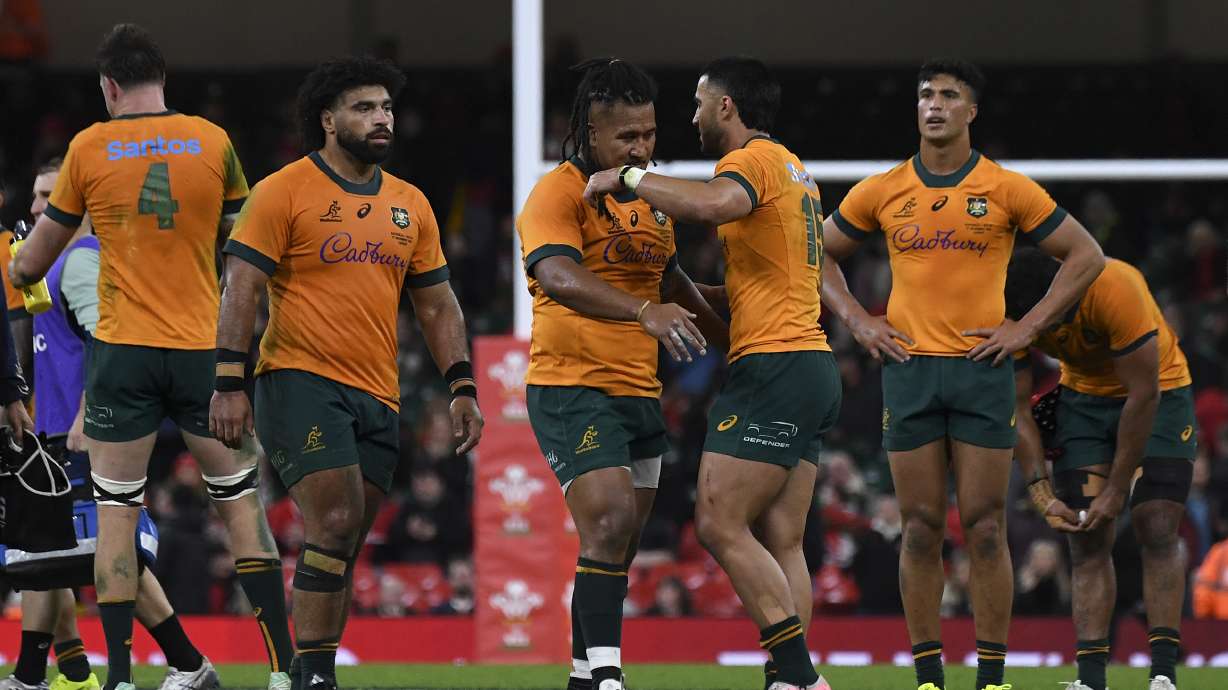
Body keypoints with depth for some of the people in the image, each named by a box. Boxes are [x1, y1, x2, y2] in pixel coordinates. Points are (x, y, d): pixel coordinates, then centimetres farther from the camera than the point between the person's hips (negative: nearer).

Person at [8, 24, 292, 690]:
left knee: (115, 512, 4)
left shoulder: (89, 148, -1)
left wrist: (16, 272, 30)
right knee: (240, 503, 8)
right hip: (203, 347, 1)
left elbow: (30, 263, 9)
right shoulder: (213, 142, 0)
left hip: (122, 351, -1)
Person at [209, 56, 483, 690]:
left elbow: (437, 306, 20)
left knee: (341, 547, 5)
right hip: (300, 382, -6)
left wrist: (462, 387, 11)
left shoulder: (409, 205, 15)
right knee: (335, 524, -18)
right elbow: (241, 288, -6)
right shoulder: (285, 192, -2)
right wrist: (229, 384, -13)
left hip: (377, 399, 6)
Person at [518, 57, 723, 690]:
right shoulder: (558, 193, -11)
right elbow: (558, 276, -29)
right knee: (609, 525, -20)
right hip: (571, 388, -8)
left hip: (640, 393, 8)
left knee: (618, 544, 9)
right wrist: (643, 311, -41)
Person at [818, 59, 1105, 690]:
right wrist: (856, 320, 6)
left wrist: (1028, 327, -1)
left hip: (982, 371, -1)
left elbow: (1085, 256, 7)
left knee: (985, 529, -3)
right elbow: (819, 253, 20)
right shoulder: (881, 193, 7)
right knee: (921, 529, 1)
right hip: (909, 368, 1)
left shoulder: (1007, 190, 2)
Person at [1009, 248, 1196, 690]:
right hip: (1083, 397, 4)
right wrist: (1040, 492, -23)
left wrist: (1116, 489, -25)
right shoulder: (1009, 314, -22)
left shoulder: (1116, 289, -36)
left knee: (1157, 530, -14)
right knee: (1087, 541, -6)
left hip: (1157, 392, -4)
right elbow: (1017, 408, -13)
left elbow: (1143, 394, -29)